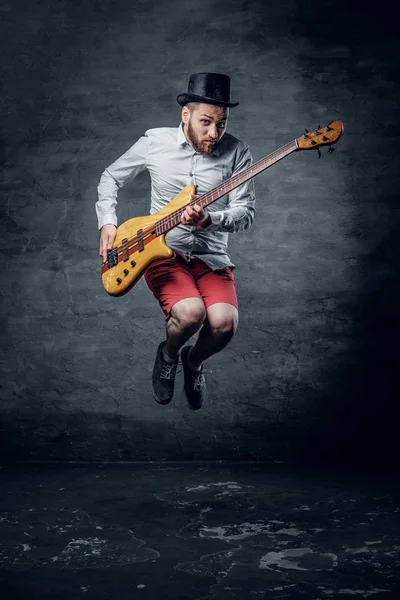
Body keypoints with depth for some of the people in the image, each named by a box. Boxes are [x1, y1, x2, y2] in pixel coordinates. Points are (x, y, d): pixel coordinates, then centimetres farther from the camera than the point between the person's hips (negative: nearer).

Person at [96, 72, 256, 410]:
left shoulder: (237, 153, -3)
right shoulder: (155, 142, 0)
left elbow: (246, 213, -8)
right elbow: (110, 178, 14)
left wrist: (208, 220, -27)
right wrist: (107, 223, 0)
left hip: (212, 257, 1)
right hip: (164, 252, -1)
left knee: (224, 322, -27)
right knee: (190, 313, -31)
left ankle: (193, 362, 12)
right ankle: (168, 354, 8)